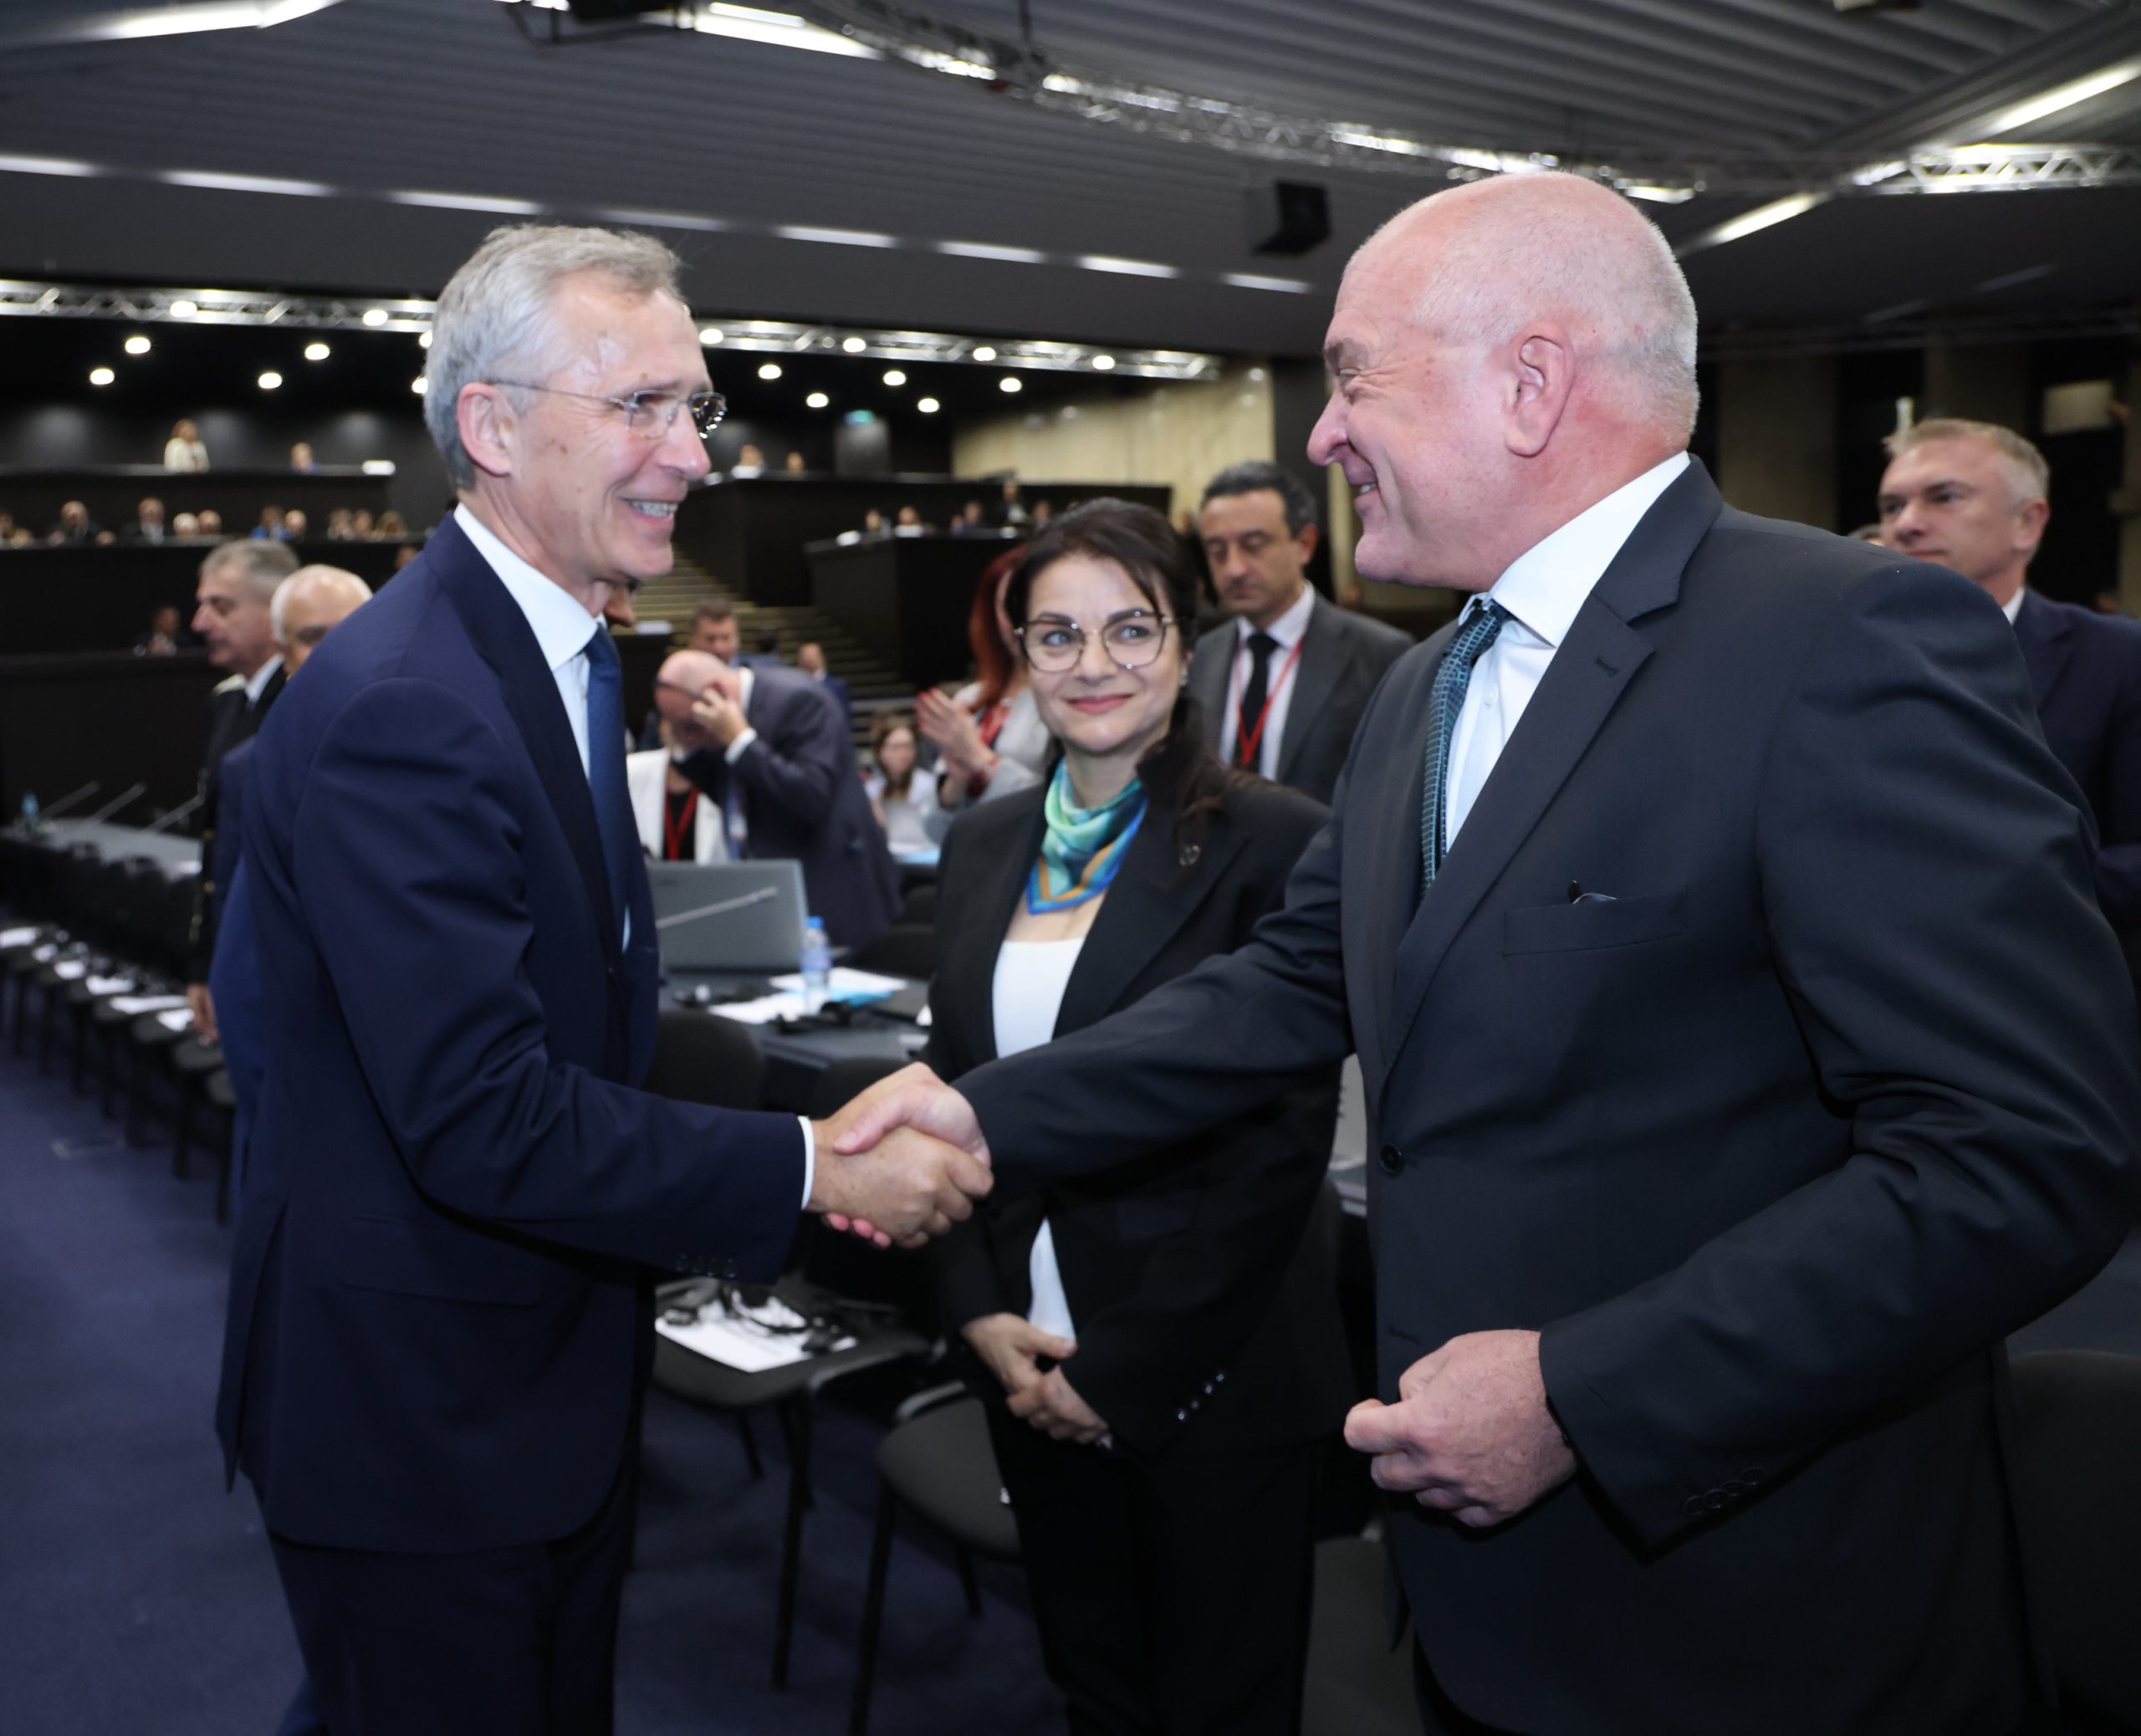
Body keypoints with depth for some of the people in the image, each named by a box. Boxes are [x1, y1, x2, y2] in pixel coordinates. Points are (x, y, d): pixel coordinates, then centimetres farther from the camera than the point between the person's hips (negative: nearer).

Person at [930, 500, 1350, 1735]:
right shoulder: (985, 849, 6)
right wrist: (985, 1314, -2)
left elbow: (1288, 1138, -15)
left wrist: (1126, 1366, -14)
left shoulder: (1274, 843, -12)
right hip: (1032, 1366, 5)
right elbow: (952, 1094, 10)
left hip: (1215, 1374, -5)